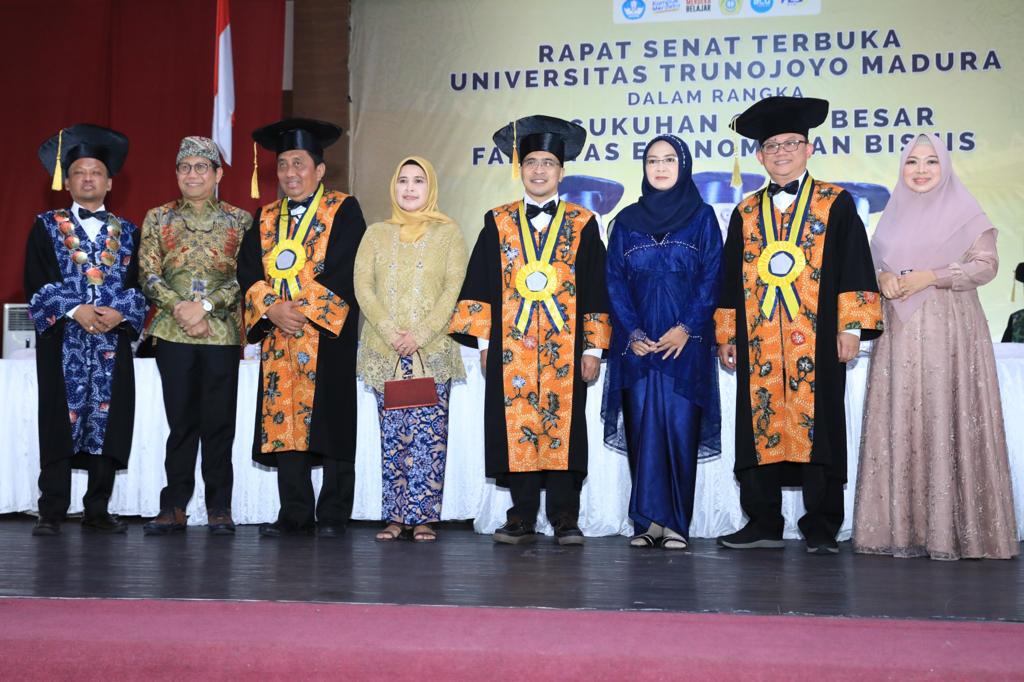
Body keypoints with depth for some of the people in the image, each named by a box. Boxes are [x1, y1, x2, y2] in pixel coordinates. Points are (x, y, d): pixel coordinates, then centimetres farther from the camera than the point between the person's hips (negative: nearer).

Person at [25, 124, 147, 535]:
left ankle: (98, 512, 10)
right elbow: (37, 285, -1)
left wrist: (120, 312, -13)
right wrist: (75, 310, -15)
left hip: (113, 343, 2)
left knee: (107, 424, 1)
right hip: (62, 342, -2)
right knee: (59, 423, -3)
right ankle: (51, 514, 3)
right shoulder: (46, 227, 8)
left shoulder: (127, 232, 13)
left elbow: (138, 285, 6)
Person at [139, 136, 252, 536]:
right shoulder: (158, 218, 11)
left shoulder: (240, 221, 8)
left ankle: (219, 508, 8)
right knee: (181, 419, 3)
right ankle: (175, 506, 9)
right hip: (173, 332, 1)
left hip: (223, 333, -1)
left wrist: (205, 305, -12)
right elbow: (148, 274, 4)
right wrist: (179, 308, -11)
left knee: (219, 420, 0)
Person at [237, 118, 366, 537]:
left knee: (330, 423, -3)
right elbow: (248, 271, 6)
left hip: (328, 334, -4)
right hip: (277, 335, 4)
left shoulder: (343, 211, 2)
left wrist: (304, 309, -15)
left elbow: (343, 270, -9)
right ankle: (295, 514, 8)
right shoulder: (266, 218, 16)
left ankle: (332, 515, 3)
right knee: (284, 423, 2)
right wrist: (273, 309, -10)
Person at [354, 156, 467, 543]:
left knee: (428, 435, -6)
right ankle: (395, 516, 6)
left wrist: (420, 334, -12)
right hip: (384, 351, 2)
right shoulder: (376, 234, 13)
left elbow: (454, 289, -2)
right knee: (392, 436, 2)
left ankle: (423, 516, -1)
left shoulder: (448, 233, 7)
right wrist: (391, 333, -10)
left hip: (433, 351, -2)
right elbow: (363, 286, 4)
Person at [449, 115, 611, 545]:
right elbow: (480, 284, 9)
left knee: (563, 428, -2)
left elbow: (595, 291, 5)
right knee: (517, 429, 1)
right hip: (511, 346, 1)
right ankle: (522, 518, 9)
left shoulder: (582, 225, 7)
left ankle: (565, 518, 6)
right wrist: (483, 340, 1)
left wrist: (593, 348, 0)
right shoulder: (498, 223, 10)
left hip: (564, 347, -1)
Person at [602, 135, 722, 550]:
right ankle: (649, 520, 2)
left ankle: (676, 522, 1)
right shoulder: (627, 221, 11)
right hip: (637, 342, 2)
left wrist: (686, 329, -11)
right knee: (643, 429, -2)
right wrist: (632, 334, -6)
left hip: (686, 342, -2)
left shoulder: (702, 217, 7)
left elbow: (712, 278, 1)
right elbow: (615, 282, 7)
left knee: (680, 428, -4)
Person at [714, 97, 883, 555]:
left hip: (817, 341, -3)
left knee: (818, 428, -2)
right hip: (758, 343, 3)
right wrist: (726, 336, 11)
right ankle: (763, 524, 10)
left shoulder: (836, 204, 6)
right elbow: (730, 279, 17)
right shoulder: (746, 214, 16)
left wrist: (851, 326, -7)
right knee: (761, 430, 3)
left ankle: (821, 529, 5)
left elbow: (855, 266, 1)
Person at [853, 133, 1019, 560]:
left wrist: (931, 277, -14)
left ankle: (952, 528, -3)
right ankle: (901, 525, 4)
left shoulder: (964, 212, 2)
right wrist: (883, 276, -4)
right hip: (900, 332, 4)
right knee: (900, 421, 0)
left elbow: (986, 265, -4)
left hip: (948, 331, -4)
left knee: (947, 420, -8)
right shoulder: (894, 215, 16)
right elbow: (874, 259, 19)